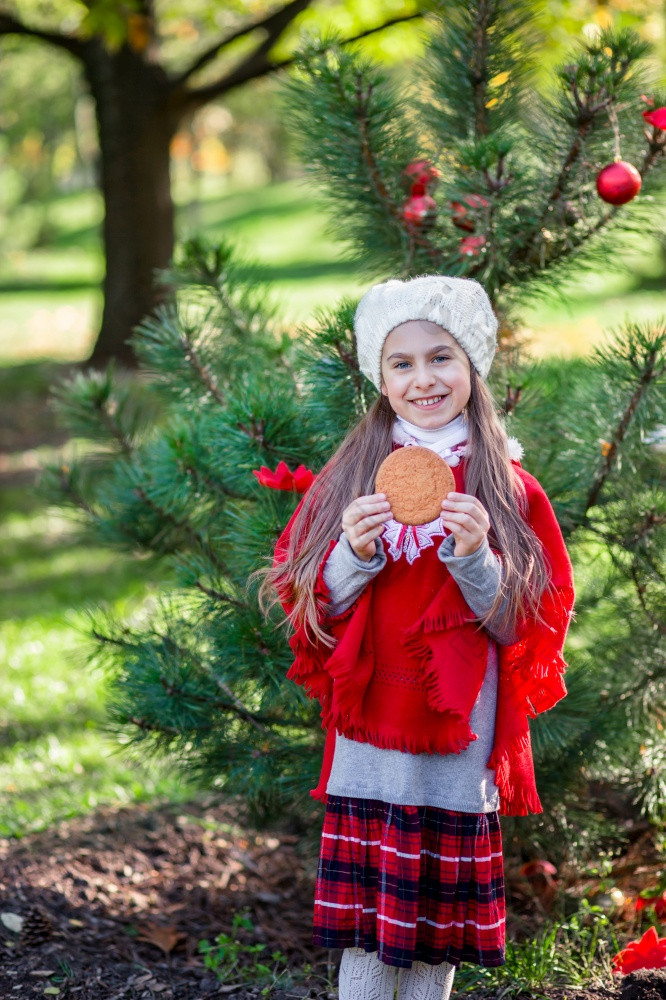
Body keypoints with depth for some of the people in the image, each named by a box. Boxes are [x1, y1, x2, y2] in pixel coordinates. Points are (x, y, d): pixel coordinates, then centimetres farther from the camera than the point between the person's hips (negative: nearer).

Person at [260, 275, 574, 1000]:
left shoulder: (511, 491, 1)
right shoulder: (346, 480, 5)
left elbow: (524, 630, 1)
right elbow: (312, 615, 5)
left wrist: (475, 560, -17)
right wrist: (354, 552, -14)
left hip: (459, 747, -1)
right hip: (366, 743, 1)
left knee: (440, 933, 5)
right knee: (362, 923, 3)